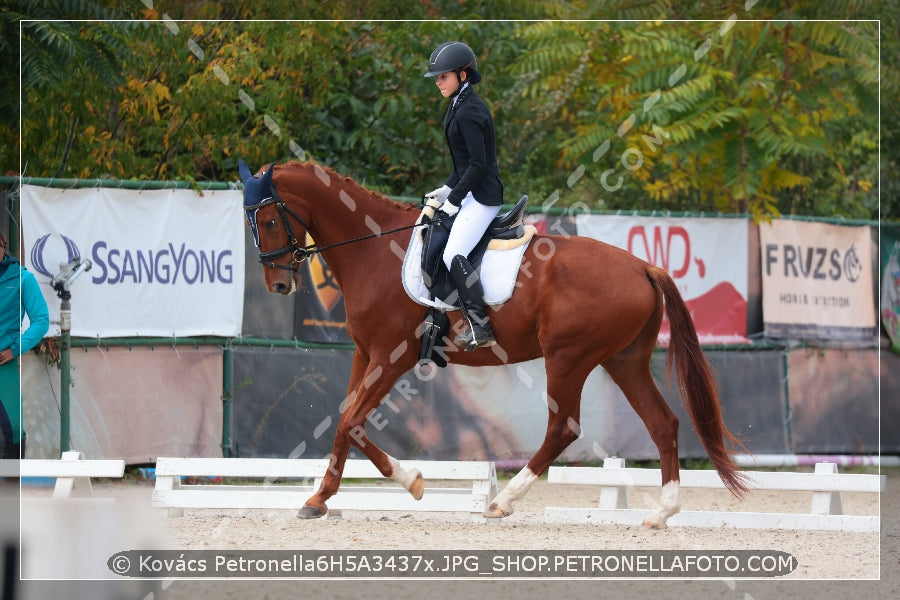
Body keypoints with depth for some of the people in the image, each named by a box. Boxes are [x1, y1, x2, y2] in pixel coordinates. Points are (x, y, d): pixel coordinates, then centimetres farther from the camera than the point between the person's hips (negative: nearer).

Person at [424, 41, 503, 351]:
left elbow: (478, 164, -21)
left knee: (454, 256, -18)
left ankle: (480, 328, -15)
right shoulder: (460, 106, 13)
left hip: (482, 196, -11)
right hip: (471, 192, 11)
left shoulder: (468, 113, -19)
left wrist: (455, 199, -16)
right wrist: (447, 190, 11)